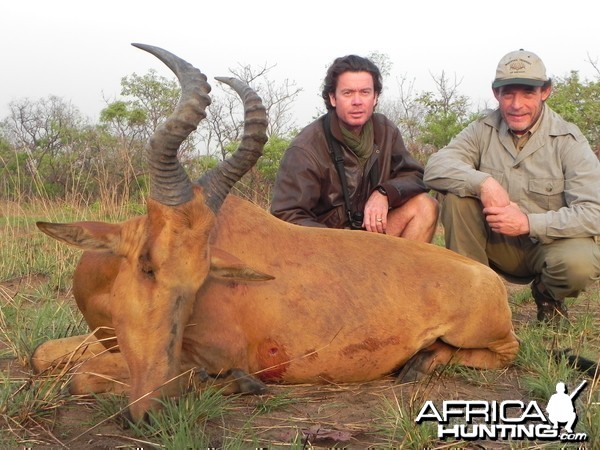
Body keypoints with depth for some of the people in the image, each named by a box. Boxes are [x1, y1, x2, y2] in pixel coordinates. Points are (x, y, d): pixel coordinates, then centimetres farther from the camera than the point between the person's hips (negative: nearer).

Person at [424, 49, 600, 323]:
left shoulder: (568, 140, -11)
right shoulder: (483, 131, -3)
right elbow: (435, 167, -17)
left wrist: (528, 223, -29)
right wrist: (483, 182, -33)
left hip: (549, 244, -2)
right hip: (497, 245, 2)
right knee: (456, 196, -21)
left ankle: (547, 295, 4)